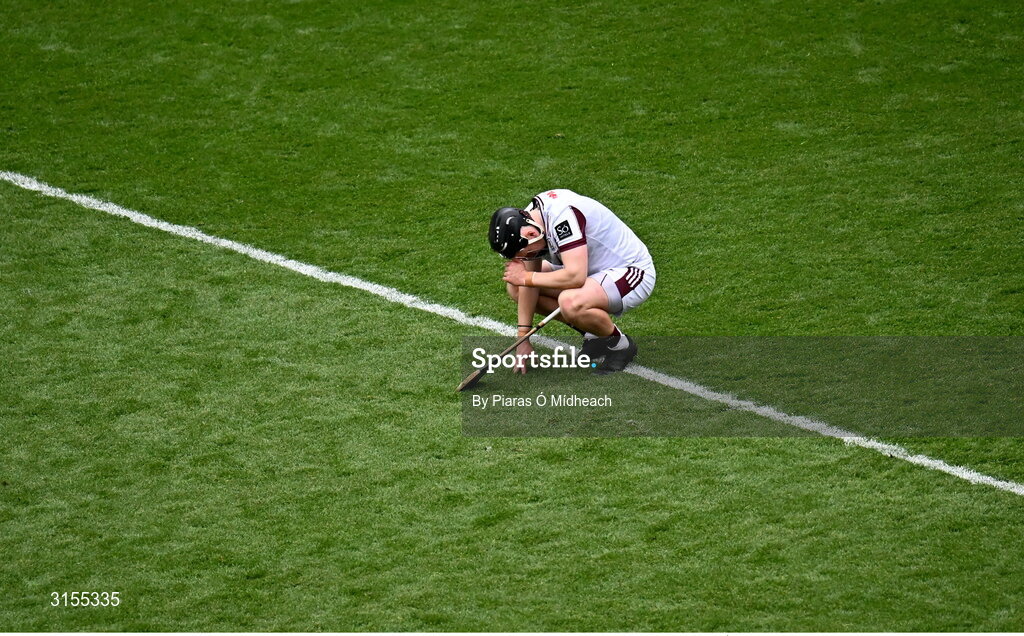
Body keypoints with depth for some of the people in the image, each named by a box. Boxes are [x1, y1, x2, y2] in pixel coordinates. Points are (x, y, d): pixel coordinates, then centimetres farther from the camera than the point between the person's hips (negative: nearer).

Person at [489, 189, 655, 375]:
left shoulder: (562, 215, -32)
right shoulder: (528, 222, -7)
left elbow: (575, 276, -39)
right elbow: (530, 278, 0)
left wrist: (526, 277, -25)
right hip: (596, 269, 9)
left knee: (571, 302, -37)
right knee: (516, 288, 2)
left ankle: (620, 344, -7)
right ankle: (594, 335, 9)